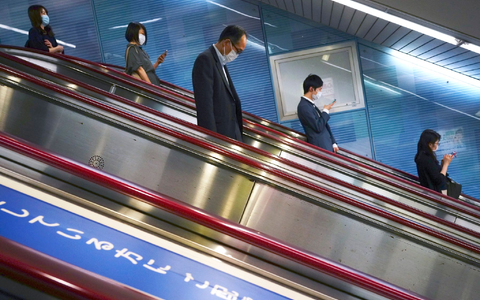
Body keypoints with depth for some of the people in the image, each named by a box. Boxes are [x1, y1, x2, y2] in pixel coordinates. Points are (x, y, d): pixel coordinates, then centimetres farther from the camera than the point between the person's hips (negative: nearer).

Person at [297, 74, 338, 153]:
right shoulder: (303, 106, -16)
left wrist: (333, 143, 12)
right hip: (320, 148, -9)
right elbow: (318, 127, -19)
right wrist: (325, 111, -4)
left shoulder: (311, 105, 15)